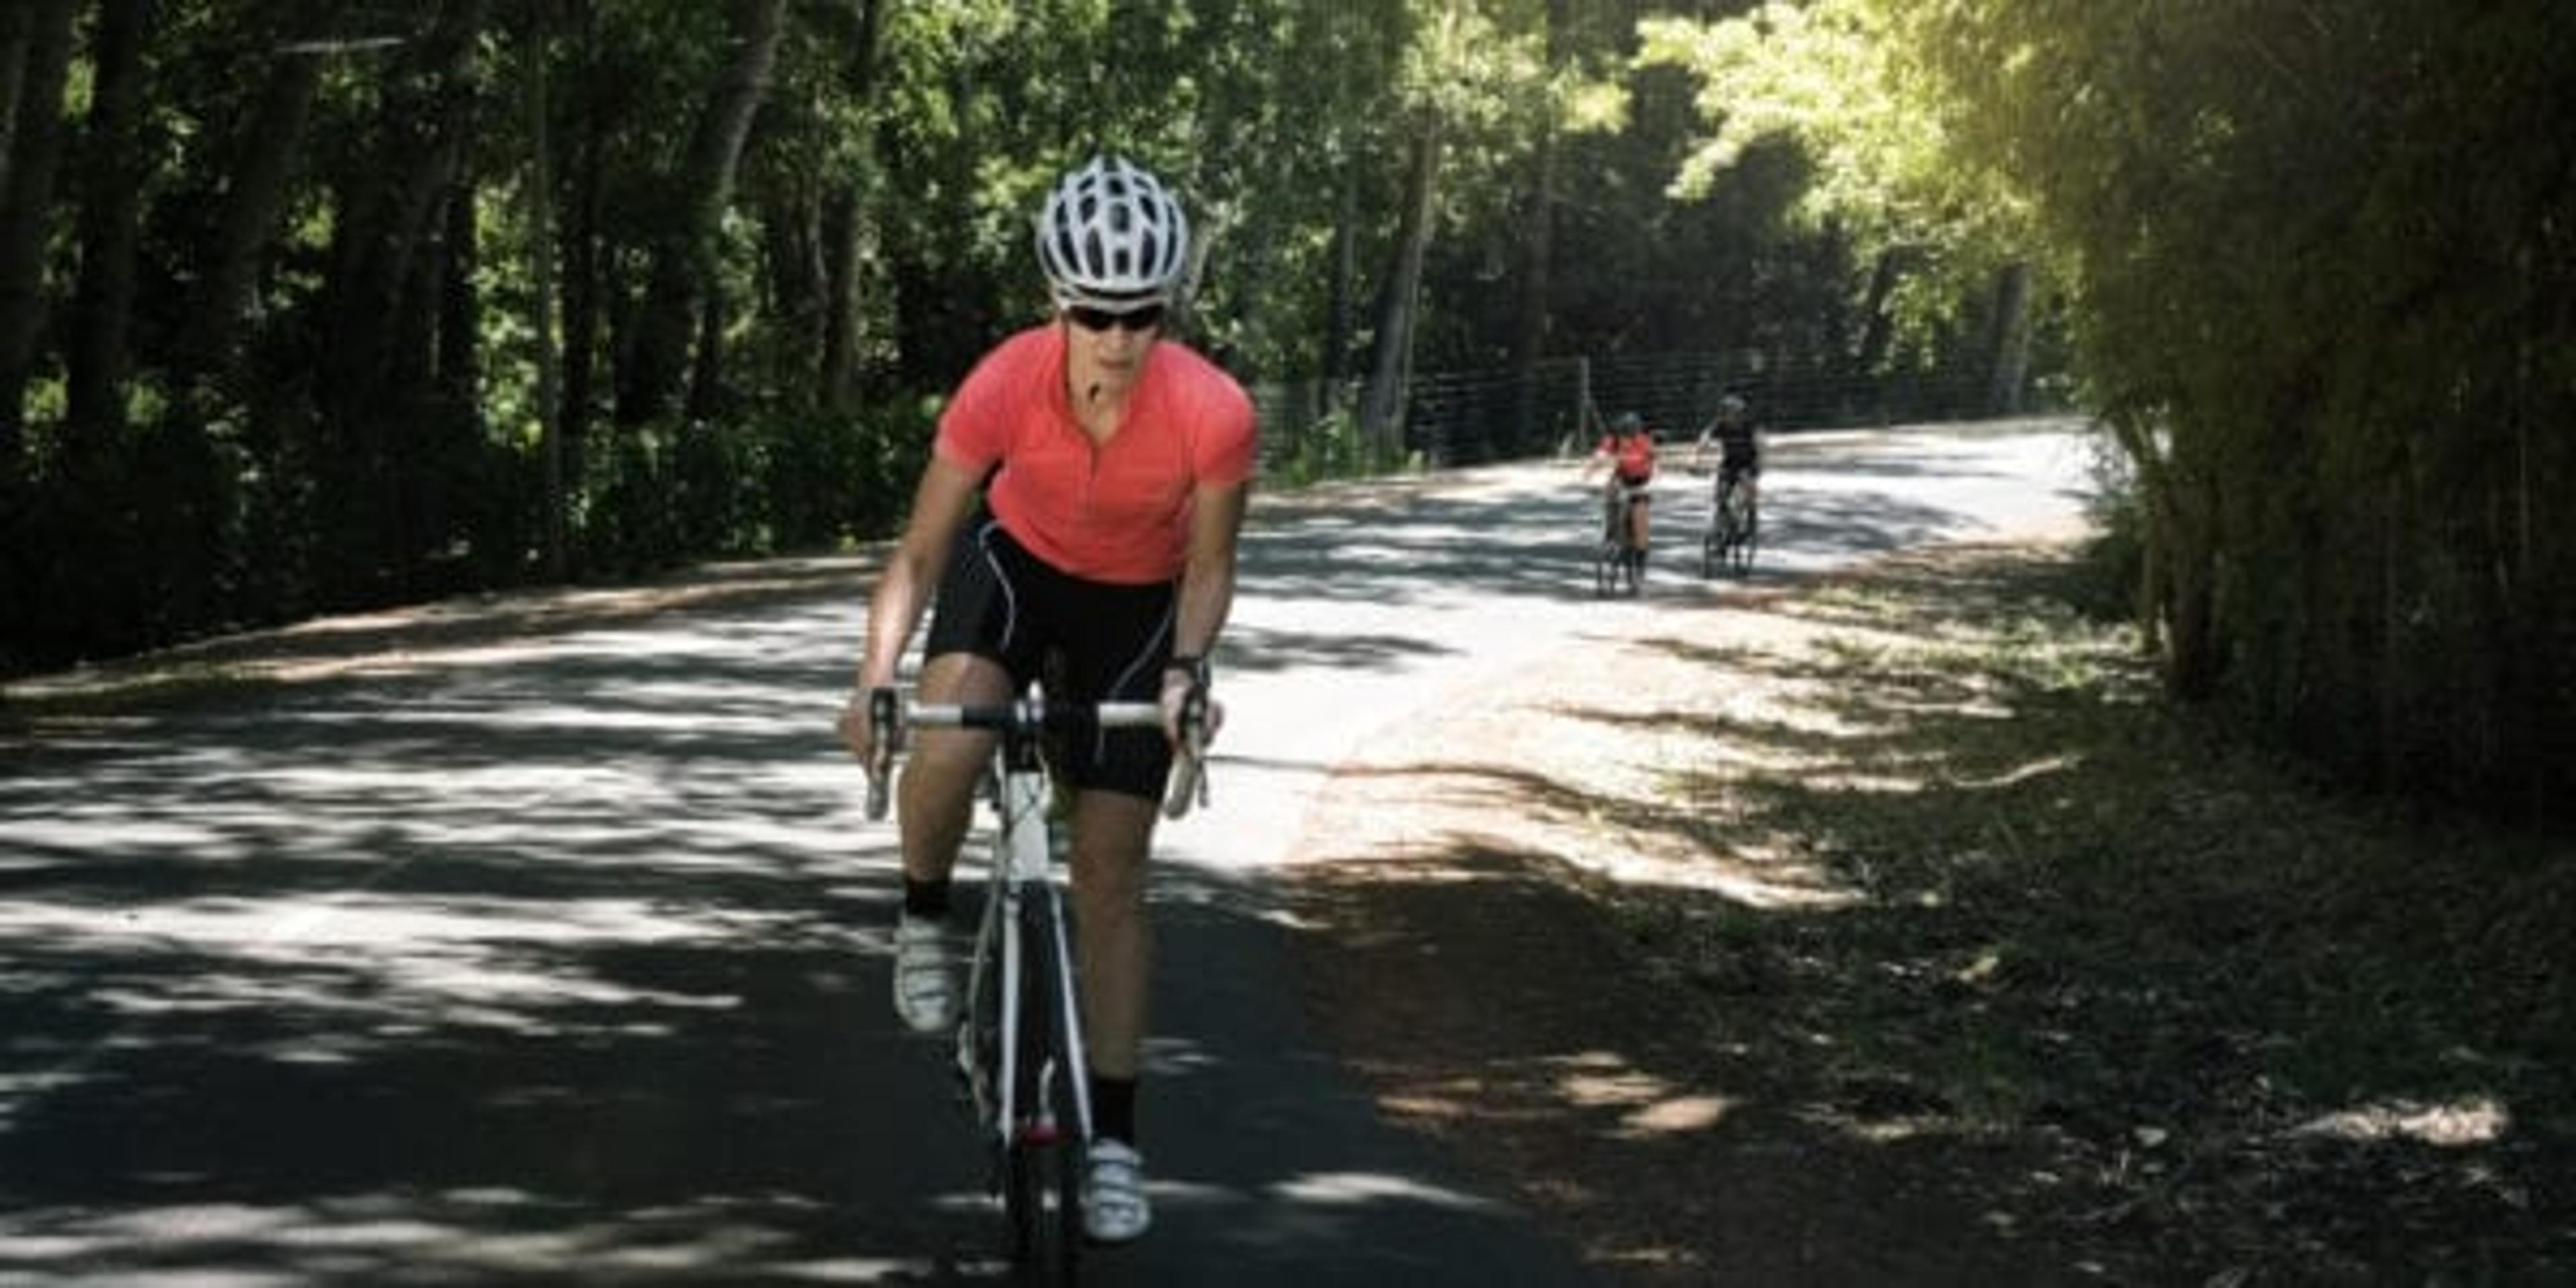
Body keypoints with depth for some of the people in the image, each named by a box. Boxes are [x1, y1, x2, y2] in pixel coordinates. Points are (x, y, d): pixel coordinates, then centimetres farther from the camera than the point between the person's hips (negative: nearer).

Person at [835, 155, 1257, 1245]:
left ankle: (1112, 1137, 10)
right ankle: (925, 918, 1)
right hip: (1017, 563, 0)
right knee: (944, 748, -31)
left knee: (1112, 871, -1)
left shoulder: (1213, 412, -31)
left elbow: (1207, 569, -14)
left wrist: (1185, 669, -31)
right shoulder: (1004, 387, -31)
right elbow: (919, 553, -22)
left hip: (1136, 609, 0)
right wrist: (875, 683, -33)